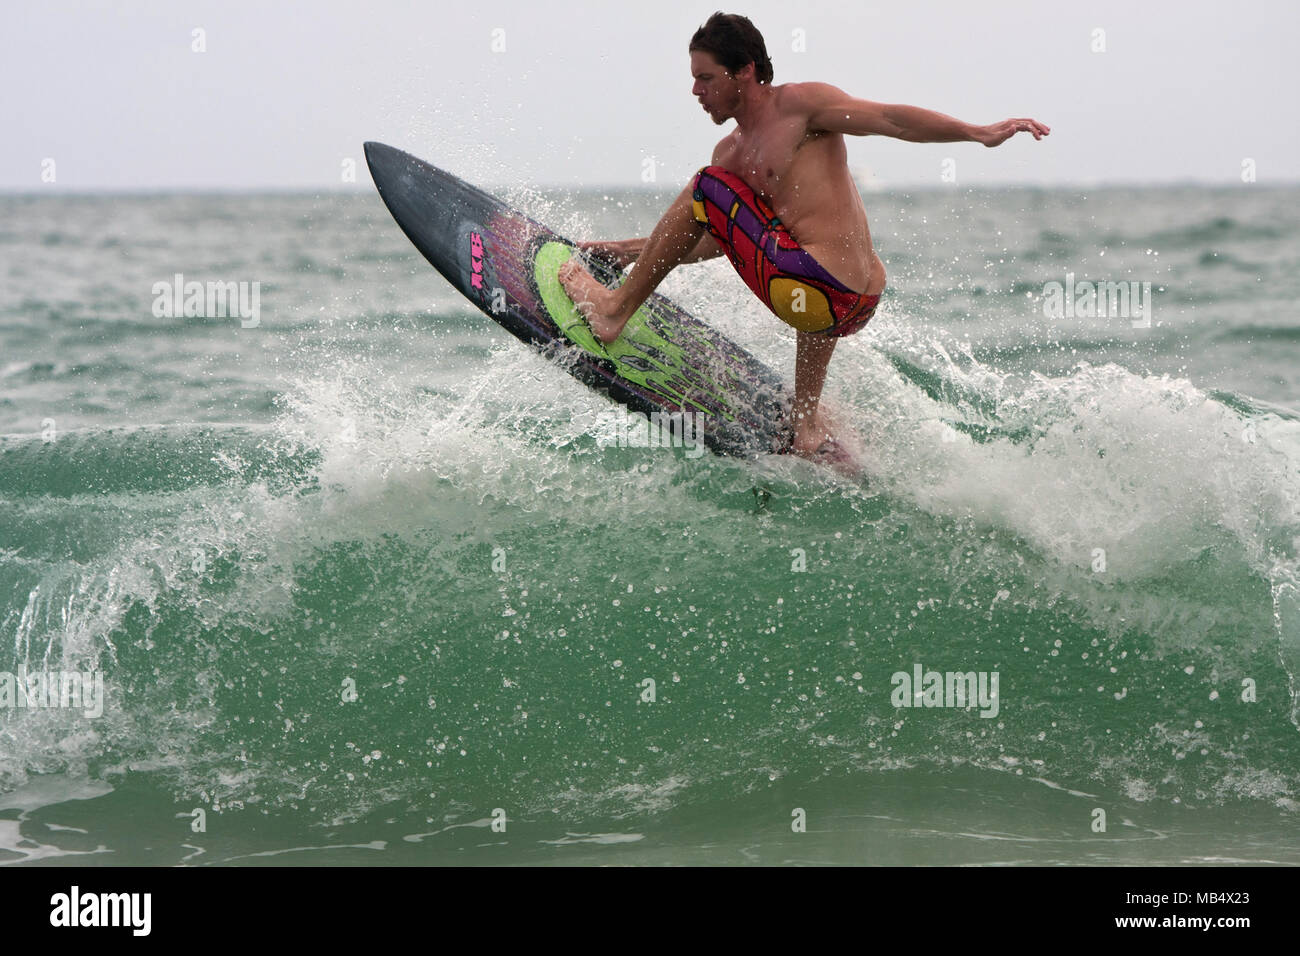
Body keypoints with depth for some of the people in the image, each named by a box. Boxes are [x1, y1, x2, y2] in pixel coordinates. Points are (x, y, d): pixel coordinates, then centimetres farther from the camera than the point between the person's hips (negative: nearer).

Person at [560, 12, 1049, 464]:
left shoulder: (799, 103, -1)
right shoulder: (730, 152, 23)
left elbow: (890, 118, -8)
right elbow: (723, 238, 35)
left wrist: (980, 132, -18)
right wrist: (633, 250, 33)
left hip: (815, 288, -10)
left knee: (707, 187, 0)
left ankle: (615, 310, 3)